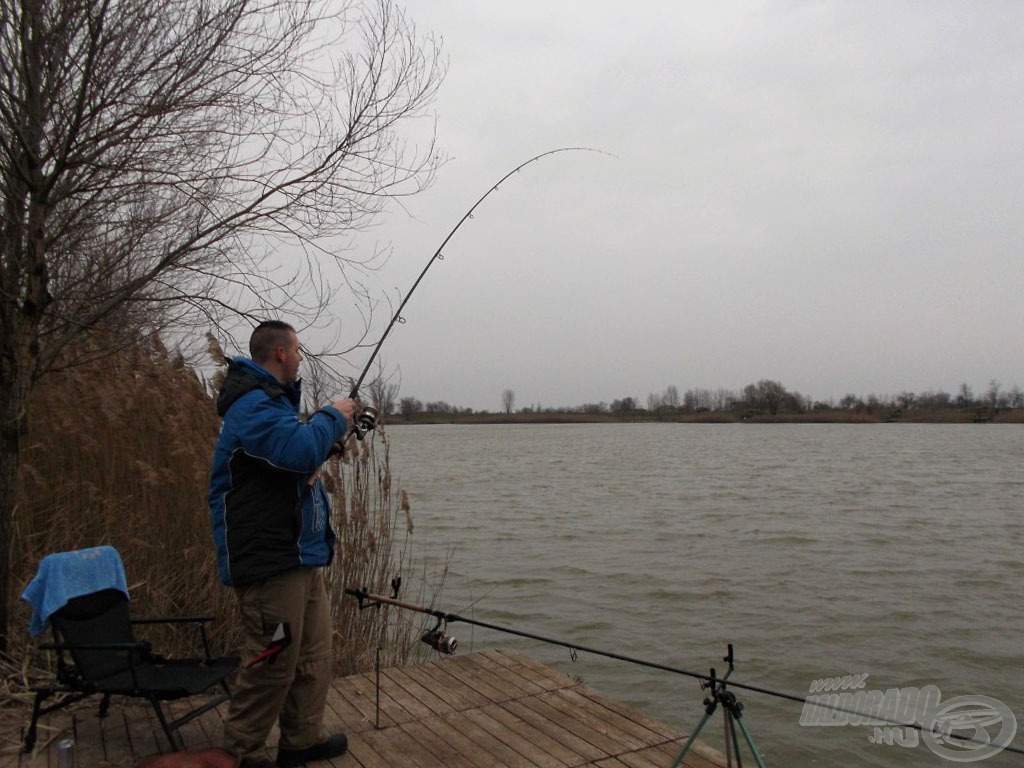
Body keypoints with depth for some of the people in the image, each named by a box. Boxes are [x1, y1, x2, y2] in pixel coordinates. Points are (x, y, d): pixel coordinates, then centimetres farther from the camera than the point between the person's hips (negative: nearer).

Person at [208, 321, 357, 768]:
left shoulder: (273, 399, 20)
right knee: (273, 664, -2)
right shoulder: (253, 404, -16)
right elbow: (299, 450, -31)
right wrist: (333, 416, -14)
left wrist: (332, 430, 12)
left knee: (314, 655, 17)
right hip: (270, 560, -11)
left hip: (301, 554, 11)